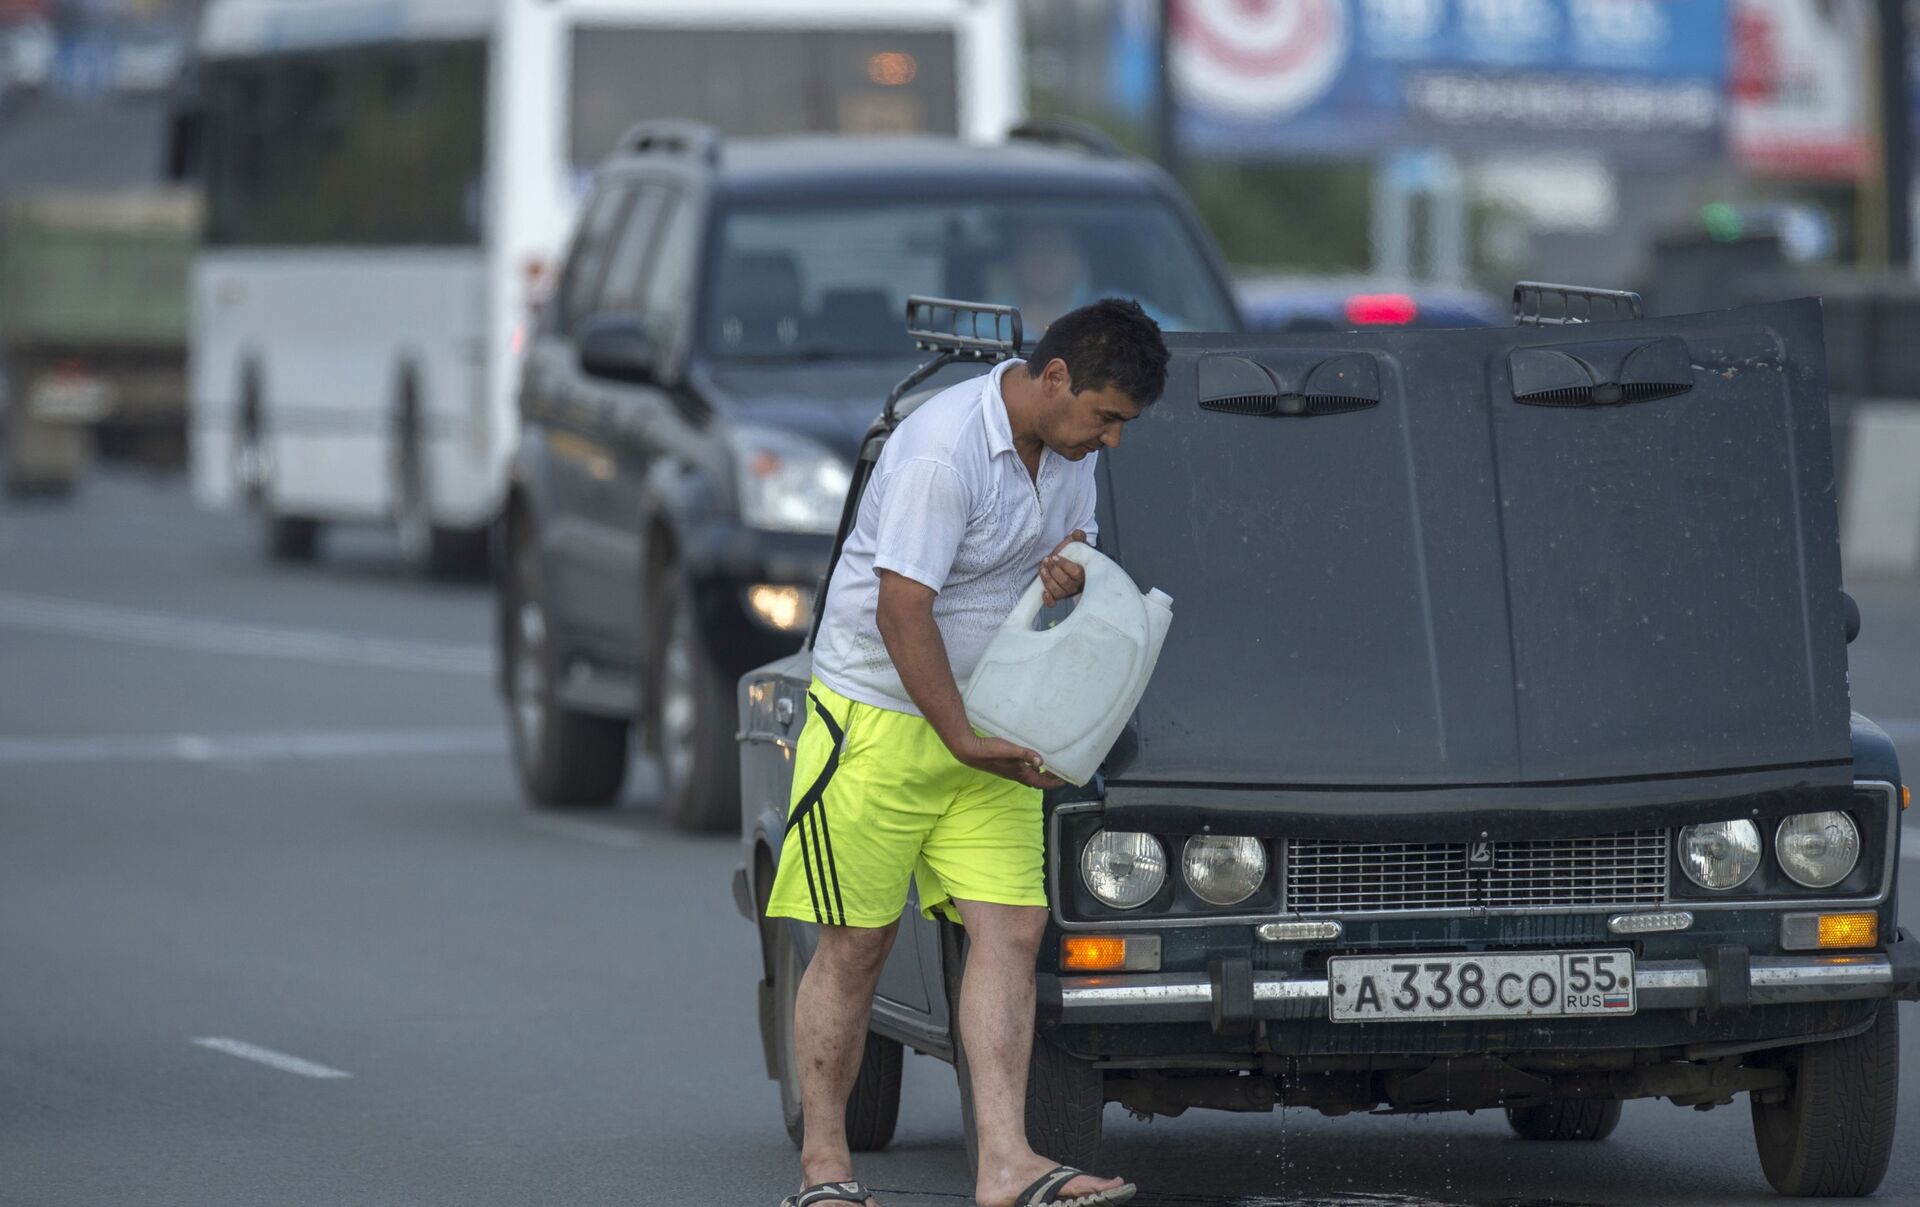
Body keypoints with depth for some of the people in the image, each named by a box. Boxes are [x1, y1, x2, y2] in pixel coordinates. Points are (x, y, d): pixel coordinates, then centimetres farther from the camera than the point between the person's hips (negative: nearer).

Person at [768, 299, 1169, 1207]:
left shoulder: (1067, 446, 3)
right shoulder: (944, 452, -24)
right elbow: (902, 609, -25)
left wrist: (1068, 568, -6)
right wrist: (964, 741, -21)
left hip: (990, 727, 7)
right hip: (880, 716, -7)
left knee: (1011, 932, -7)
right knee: (856, 946, -1)